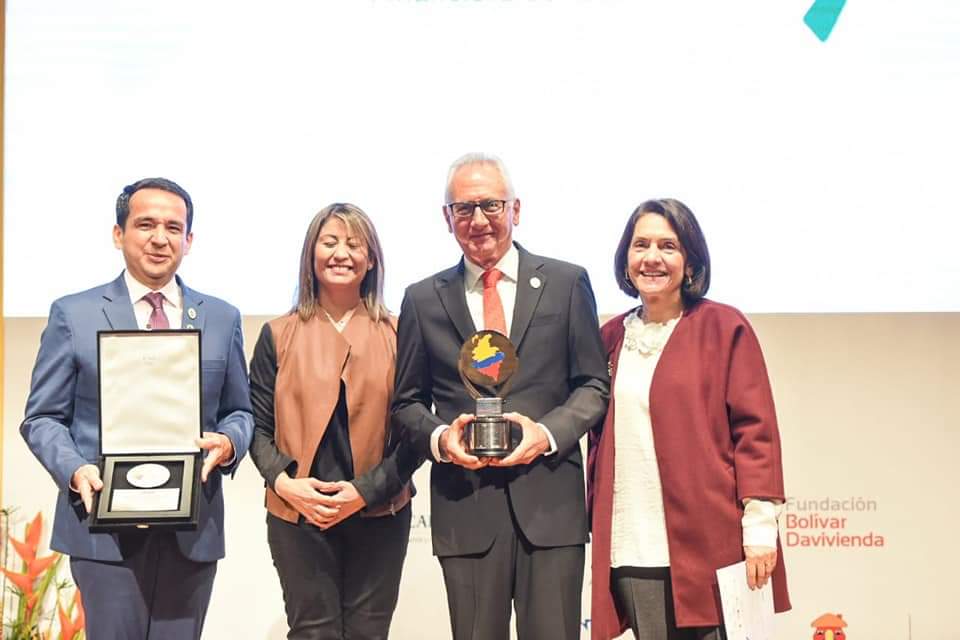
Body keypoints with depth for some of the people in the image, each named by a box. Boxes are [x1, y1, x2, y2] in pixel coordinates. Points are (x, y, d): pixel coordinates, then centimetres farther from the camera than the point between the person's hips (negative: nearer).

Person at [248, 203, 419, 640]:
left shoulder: (396, 335, 3)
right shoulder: (279, 335, 5)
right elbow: (258, 427, 5)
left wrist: (368, 489, -10)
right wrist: (283, 481, -12)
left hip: (380, 515, 0)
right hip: (298, 514, 0)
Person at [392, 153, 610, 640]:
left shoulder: (567, 283, 5)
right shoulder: (423, 299, 9)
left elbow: (594, 384, 6)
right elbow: (407, 401, 12)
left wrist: (549, 432, -11)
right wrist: (438, 436, -8)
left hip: (550, 502, -1)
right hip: (464, 505, 1)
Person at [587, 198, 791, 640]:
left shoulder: (724, 328, 0)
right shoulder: (612, 337, 14)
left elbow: (755, 431, -4)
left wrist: (759, 528, -11)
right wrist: (596, 526, 12)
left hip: (708, 543, -4)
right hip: (632, 551, 4)